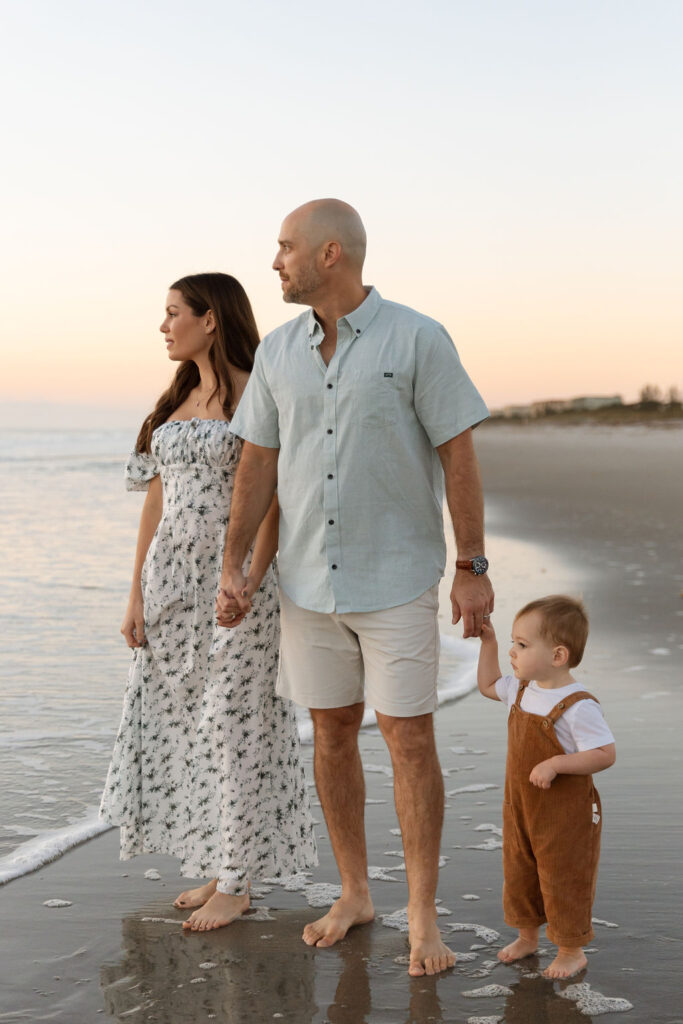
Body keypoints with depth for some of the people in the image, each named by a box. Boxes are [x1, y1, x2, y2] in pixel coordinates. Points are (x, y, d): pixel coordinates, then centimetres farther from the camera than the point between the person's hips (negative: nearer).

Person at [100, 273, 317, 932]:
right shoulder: (175, 400, 14)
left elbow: (272, 502, -12)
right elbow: (156, 500, 13)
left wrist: (245, 588, -21)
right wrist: (137, 592, 8)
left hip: (234, 573, -7)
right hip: (172, 577, 7)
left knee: (231, 723, 0)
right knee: (180, 721, 10)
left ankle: (235, 884, 12)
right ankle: (215, 866, 23)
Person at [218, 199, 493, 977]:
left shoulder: (418, 340, -12)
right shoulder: (278, 351, 3)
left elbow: (459, 455, -11)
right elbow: (258, 461, 7)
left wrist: (473, 570, -12)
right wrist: (232, 565, 1)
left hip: (397, 579, -4)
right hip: (311, 581, 5)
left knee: (410, 741, -4)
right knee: (332, 734, 10)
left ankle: (423, 919, 8)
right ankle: (354, 895, 25)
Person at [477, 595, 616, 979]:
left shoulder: (578, 706, -26)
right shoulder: (523, 689, -1)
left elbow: (606, 754, -28)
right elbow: (489, 685, 19)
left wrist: (555, 764, -32)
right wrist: (488, 641, 9)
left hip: (566, 816, -8)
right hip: (521, 807, 8)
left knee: (563, 882, 6)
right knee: (518, 875, 20)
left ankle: (572, 951, 25)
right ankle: (527, 936, 41)